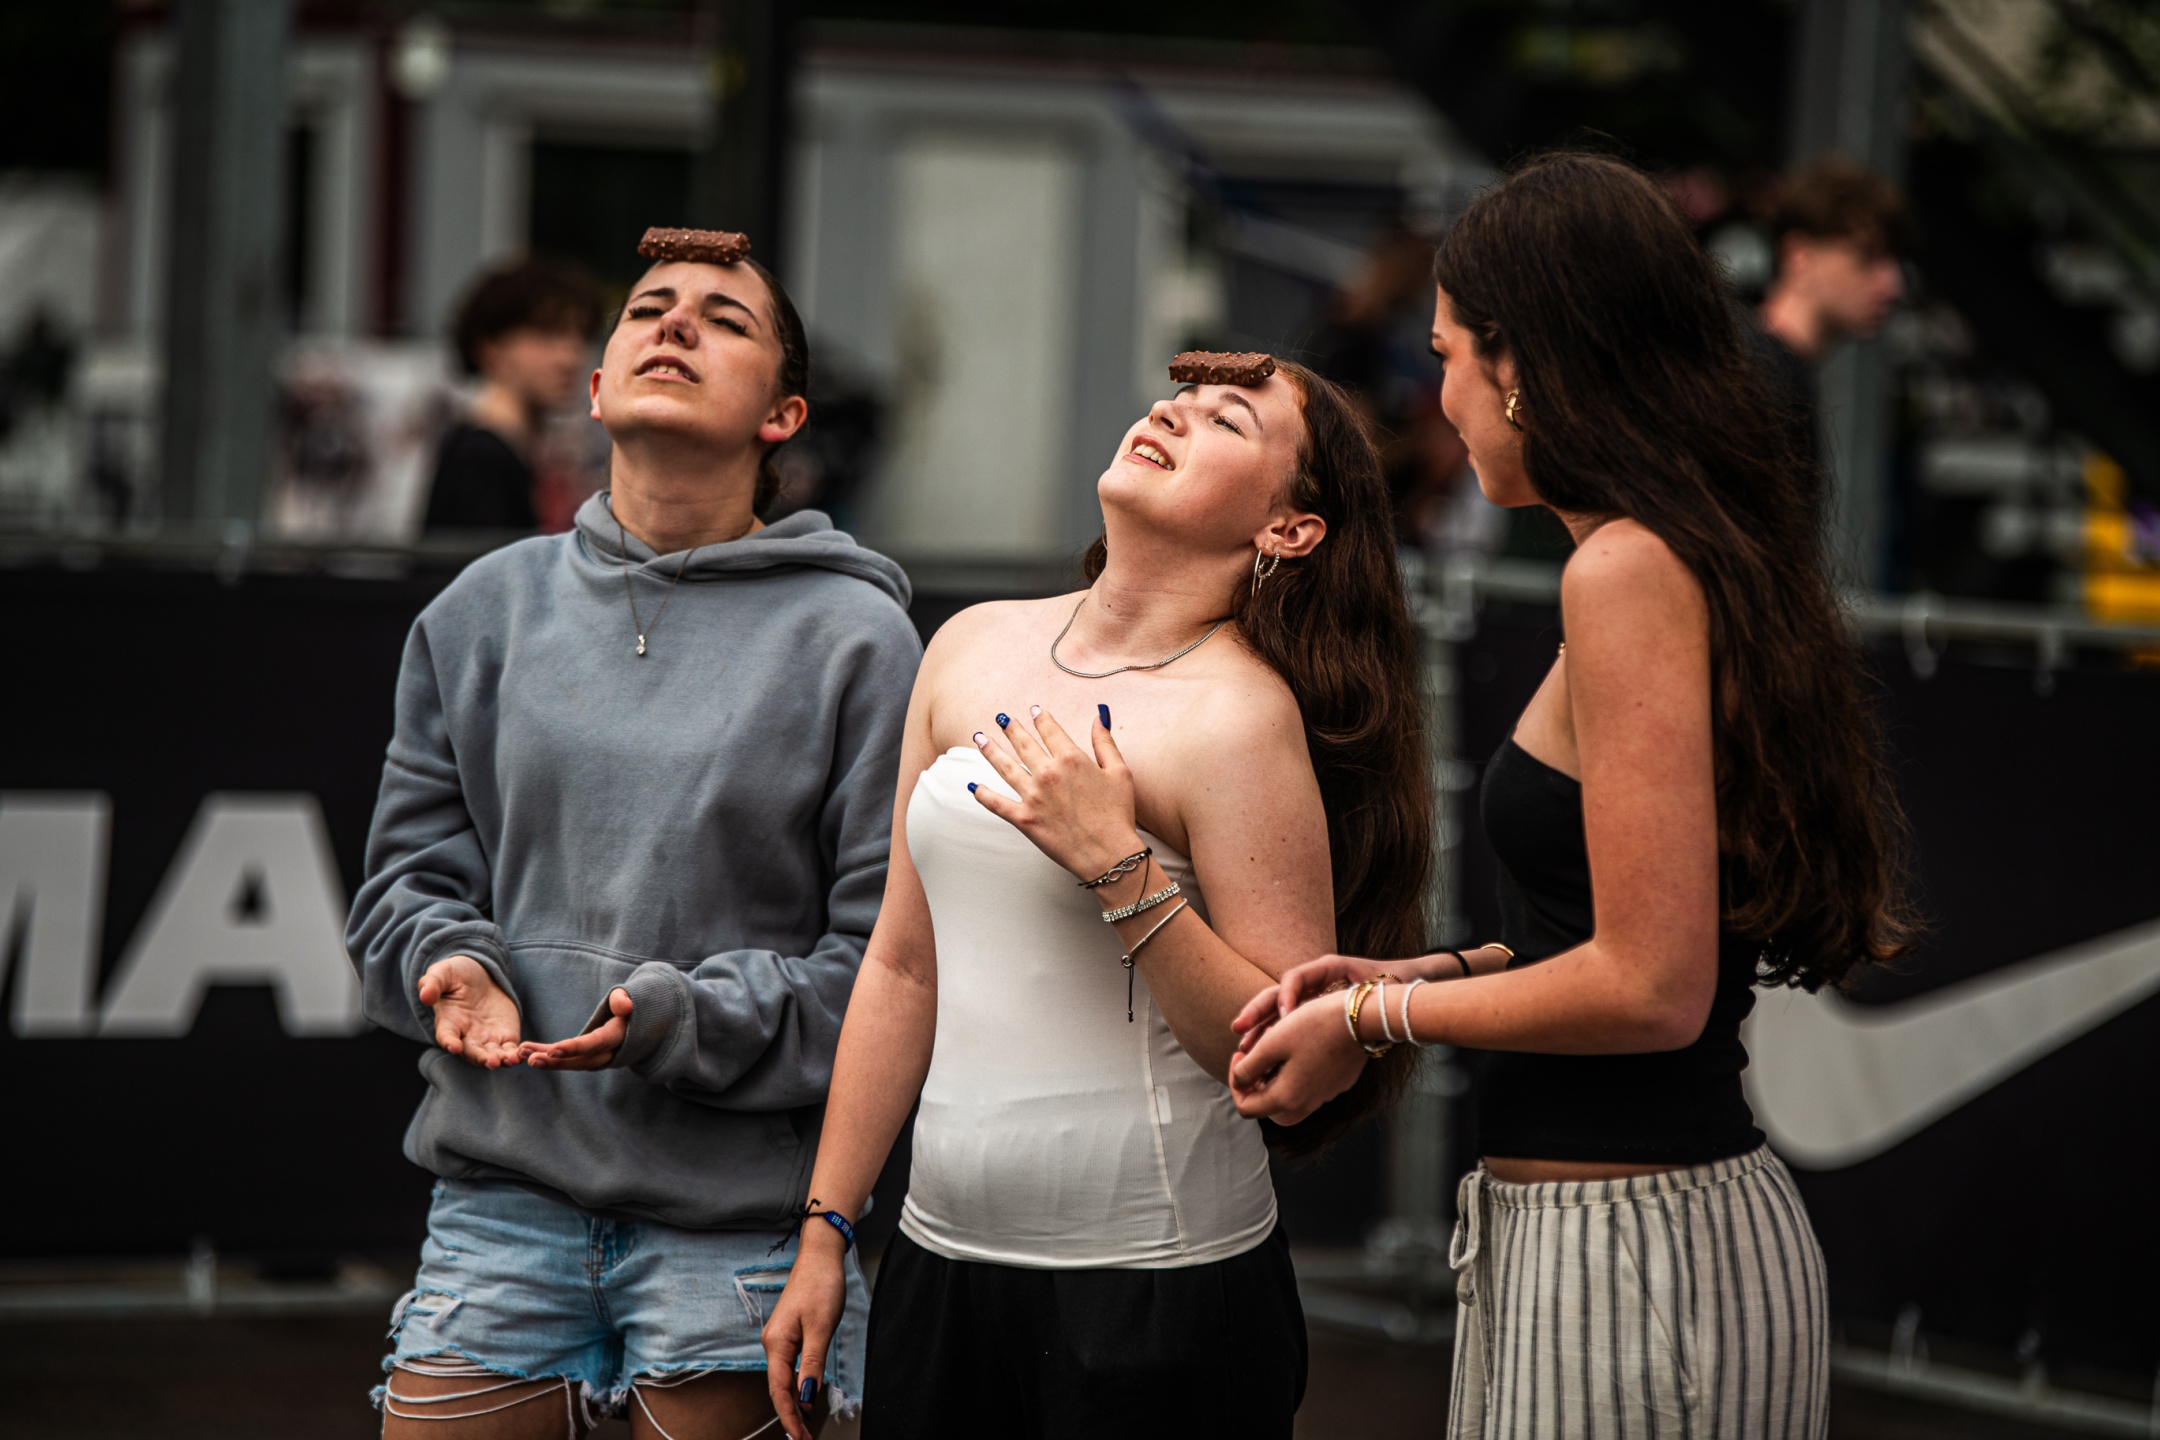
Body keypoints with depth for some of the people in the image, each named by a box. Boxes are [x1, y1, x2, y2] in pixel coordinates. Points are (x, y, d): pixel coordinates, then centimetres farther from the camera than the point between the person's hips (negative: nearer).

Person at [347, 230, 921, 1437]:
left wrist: (687, 1021, -19)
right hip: (504, 1192, 3)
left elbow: (893, 957, -6)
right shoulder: (488, 610, 10)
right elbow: (411, 870, 14)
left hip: (738, 1213, -3)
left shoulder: (855, 638, -3)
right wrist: (454, 961, -8)